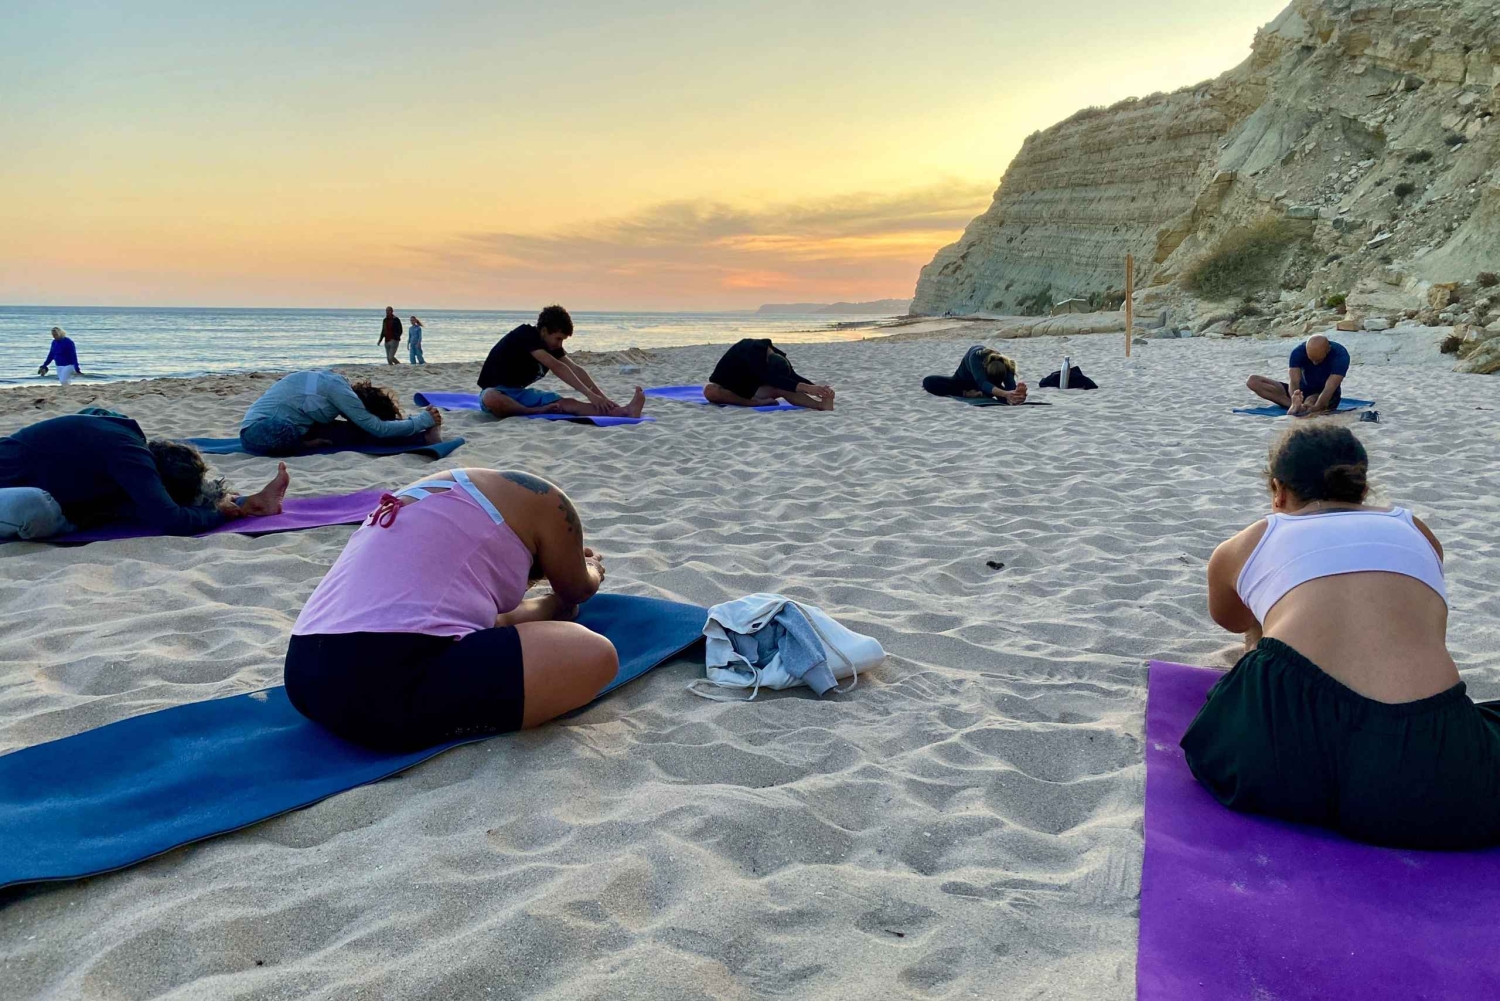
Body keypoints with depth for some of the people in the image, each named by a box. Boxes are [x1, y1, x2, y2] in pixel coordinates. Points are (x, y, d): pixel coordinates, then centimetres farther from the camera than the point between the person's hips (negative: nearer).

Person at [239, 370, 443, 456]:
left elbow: (372, 420, 15)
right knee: (353, 433, -20)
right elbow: (377, 428, -17)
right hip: (268, 432, -9)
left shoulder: (332, 380, 9)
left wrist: (416, 418, 11)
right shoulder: (337, 389, -16)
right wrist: (424, 420, -10)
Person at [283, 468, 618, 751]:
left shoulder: (427, 499, 32)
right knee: (595, 656, -3)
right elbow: (576, 594, 27)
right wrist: (592, 573, 50)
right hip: (394, 684, -10)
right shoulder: (537, 498, 9)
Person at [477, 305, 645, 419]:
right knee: (492, 400, -46)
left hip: (520, 393, 6)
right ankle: (536, 412, -24)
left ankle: (624, 411, -38)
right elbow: (556, 367, -29)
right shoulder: (525, 334, -22)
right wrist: (589, 394, -33)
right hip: (496, 391, -6)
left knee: (567, 403, -19)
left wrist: (602, 397, -15)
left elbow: (576, 369, -3)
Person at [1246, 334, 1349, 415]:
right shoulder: (1298, 352, -20)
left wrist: (1315, 408, -55)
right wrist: (1295, 401, -54)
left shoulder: (1340, 354, -26)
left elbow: (1330, 388, -37)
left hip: (1328, 396, -3)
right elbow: (1294, 382, -31)